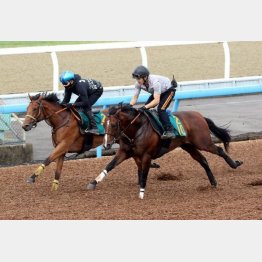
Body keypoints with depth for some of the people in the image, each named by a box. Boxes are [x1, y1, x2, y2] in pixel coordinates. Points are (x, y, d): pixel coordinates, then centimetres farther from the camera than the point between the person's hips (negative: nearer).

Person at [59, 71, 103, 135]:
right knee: (75, 106, 1)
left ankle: (94, 128, -25)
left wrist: (72, 105, -46)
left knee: (86, 107, -24)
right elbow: (66, 100, -9)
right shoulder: (68, 86, -15)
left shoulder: (80, 86, -40)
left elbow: (85, 103, -39)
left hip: (97, 90, -9)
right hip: (88, 91, 9)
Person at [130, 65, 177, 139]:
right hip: (157, 92, 8)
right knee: (146, 108, -2)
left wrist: (145, 107, -56)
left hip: (169, 90, -8)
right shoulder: (139, 84, -20)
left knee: (161, 109, -26)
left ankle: (169, 131, -25)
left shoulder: (155, 82, -42)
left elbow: (157, 100, -46)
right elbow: (135, 98, -17)